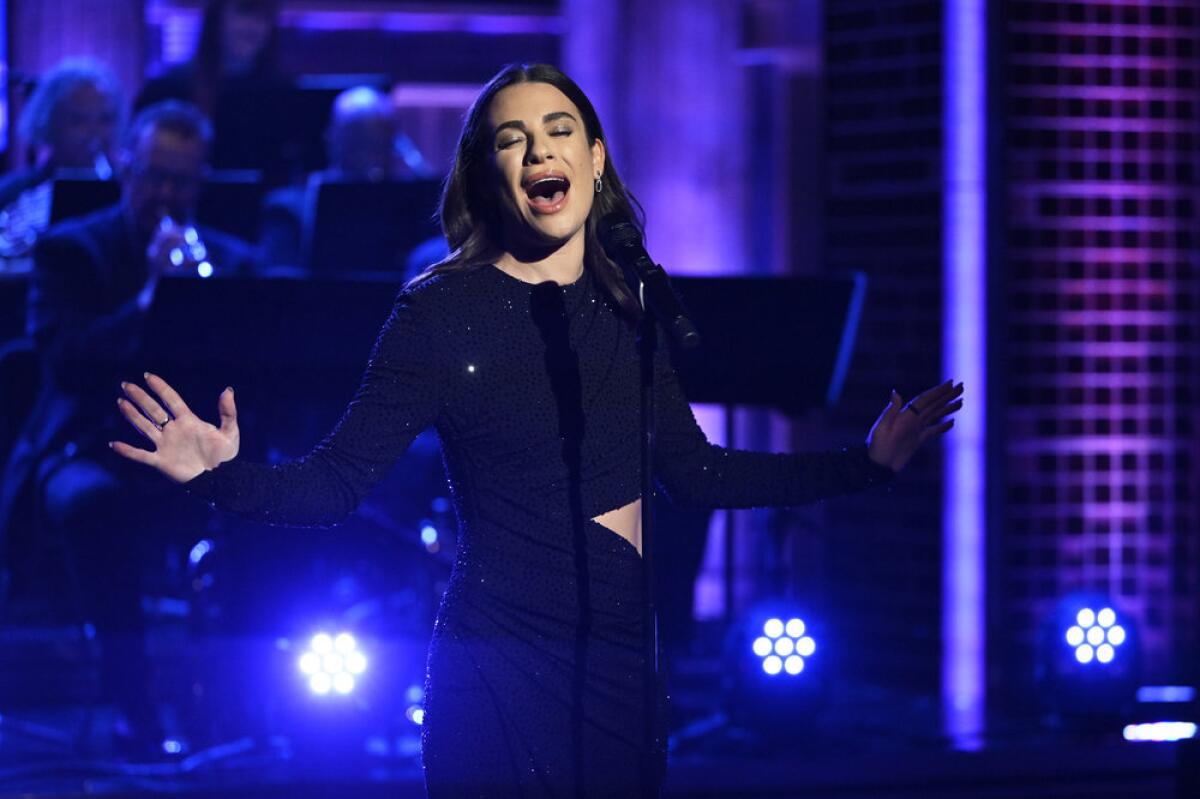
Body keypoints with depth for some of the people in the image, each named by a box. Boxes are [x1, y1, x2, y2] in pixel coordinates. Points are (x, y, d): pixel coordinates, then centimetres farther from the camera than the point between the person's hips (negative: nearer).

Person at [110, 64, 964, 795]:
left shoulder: (627, 306, 8)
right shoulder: (443, 312, -6)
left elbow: (693, 473, 17)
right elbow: (338, 483, -9)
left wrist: (865, 462, 18)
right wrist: (226, 475, -28)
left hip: (622, 658, 5)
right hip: (503, 664, -5)